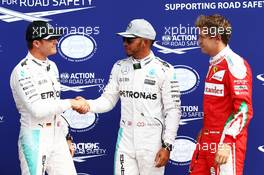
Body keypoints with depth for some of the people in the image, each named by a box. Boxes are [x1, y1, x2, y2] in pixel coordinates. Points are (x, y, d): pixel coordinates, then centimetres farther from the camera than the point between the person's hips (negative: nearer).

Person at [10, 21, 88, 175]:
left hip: (57, 136, 7)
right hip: (35, 138, -7)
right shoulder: (23, 71, -14)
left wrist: (66, 135, 16)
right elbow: (38, 110, -23)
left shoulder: (52, 66, 12)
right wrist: (70, 103, -18)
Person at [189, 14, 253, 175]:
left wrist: (226, 142, -22)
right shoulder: (214, 64, 15)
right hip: (207, 141, 9)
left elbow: (243, 109, -19)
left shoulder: (234, 63, -13)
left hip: (226, 142, -8)